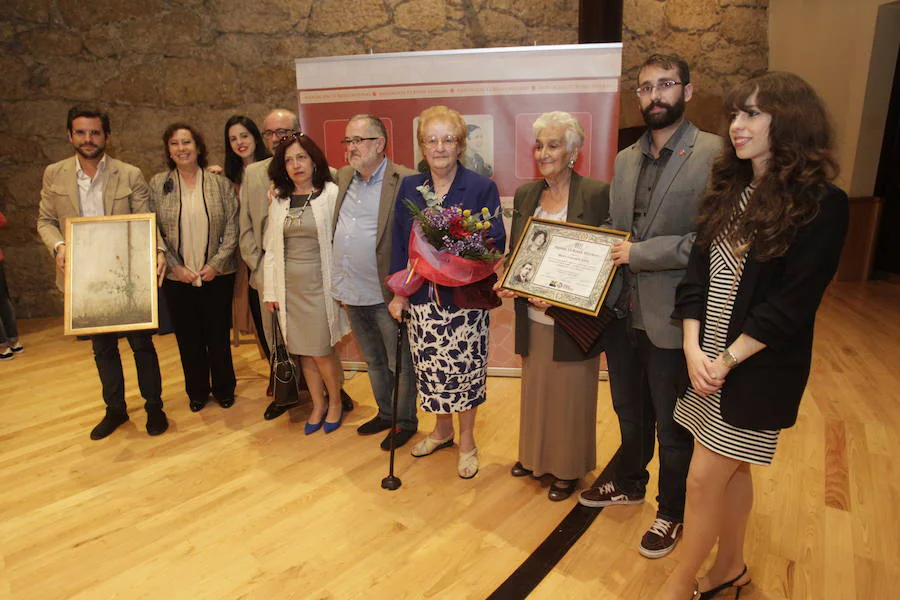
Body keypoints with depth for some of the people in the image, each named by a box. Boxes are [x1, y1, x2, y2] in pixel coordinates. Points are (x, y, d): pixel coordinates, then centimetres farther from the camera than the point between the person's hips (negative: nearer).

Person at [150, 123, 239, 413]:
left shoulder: (220, 182, 0)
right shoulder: (157, 184, 2)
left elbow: (232, 226, -3)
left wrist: (217, 264, -9)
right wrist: (175, 266, -8)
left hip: (217, 275, -1)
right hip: (177, 277, 1)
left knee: (218, 335, 7)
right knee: (188, 337, 10)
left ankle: (224, 388, 26)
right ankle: (197, 391, 28)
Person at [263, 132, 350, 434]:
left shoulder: (331, 194, -6)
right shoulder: (278, 199, 8)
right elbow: (271, 246, 9)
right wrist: (270, 289, 7)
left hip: (320, 283, -4)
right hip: (289, 286, 5)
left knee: (321, 350, 0)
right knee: (302, 351, 12)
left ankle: (335, 402, 26)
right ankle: (317, 406, 30)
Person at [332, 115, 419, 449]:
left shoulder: (405, 181, -14)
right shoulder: (343, 177, 9)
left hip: (386, 294, -7)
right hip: (351, 293, 7)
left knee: (399, 363, 9)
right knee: (373, 360, 21)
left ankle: (405, 422, 28)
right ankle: (385, 413, 39)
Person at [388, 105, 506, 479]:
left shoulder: (482, 188, -3)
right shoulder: (409, 188, 8)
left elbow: (496, 242, -8)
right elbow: (399, 243, 8)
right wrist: (398, 293, 5)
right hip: (422, 299, 3)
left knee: (466, 370, 6)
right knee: (430, 370, 13)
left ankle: (467, 440, 28)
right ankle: (442, 430, 38)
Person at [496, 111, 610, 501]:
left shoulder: (596, 194, -9)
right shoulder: (525, 196, 8)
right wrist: (507, 283, -6)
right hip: (533, 318, 5)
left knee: (570, 394, 11)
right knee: (536, 390, 19)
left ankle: (568, 468, 32)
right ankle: (536, 455, 41)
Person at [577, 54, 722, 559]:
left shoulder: (715, 153, -11)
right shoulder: (626, 160, 10)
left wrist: (640, 253, -18)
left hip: (671, 318, -6)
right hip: (623, 312, 6)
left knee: (673, 427, 13)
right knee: (630, 414, 24)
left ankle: (672, 513, 37)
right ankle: (629, 483, 49)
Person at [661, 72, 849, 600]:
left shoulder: (822, 203, -12)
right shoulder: (730, 189, 7)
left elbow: (794, 301, -16)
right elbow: (699, 269, 2)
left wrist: (727, 360, -16)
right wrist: (694, 348, -8)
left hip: (758, 366, -6)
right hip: (708, 357, 6)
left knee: (706, 477, 2)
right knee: (732, 469, 19)